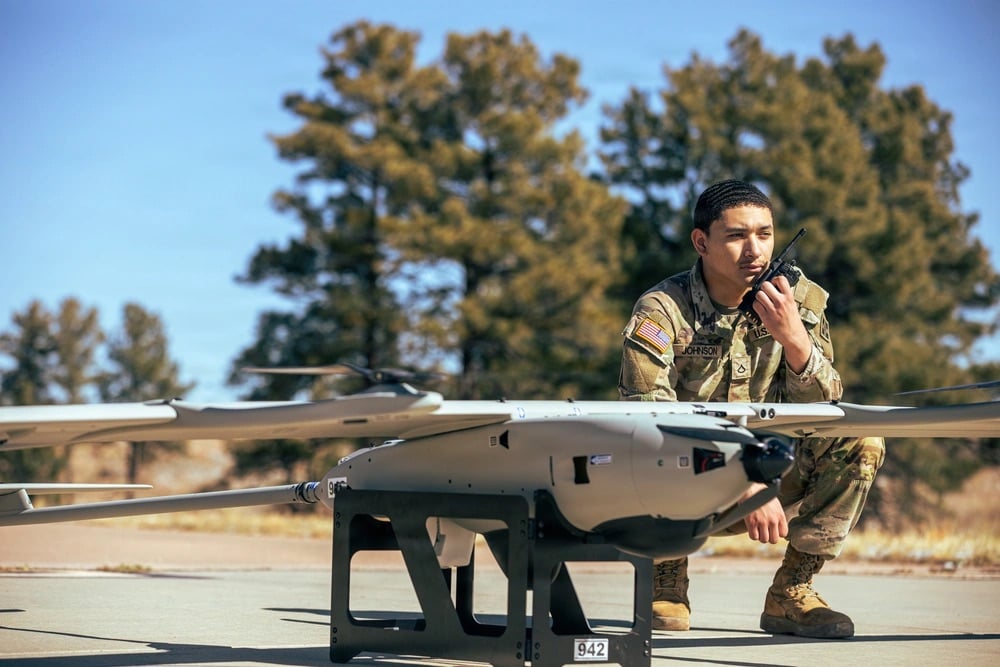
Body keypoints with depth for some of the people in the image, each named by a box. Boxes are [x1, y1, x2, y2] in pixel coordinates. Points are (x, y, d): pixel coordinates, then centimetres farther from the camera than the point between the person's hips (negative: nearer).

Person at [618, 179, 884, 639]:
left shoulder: (801, 302, -3)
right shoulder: (661, 311, -16)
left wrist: (793, 338, -26)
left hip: (765, 480, 4)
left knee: (860, 443, -17)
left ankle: (789, 593, -8)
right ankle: (665, 584, -8)